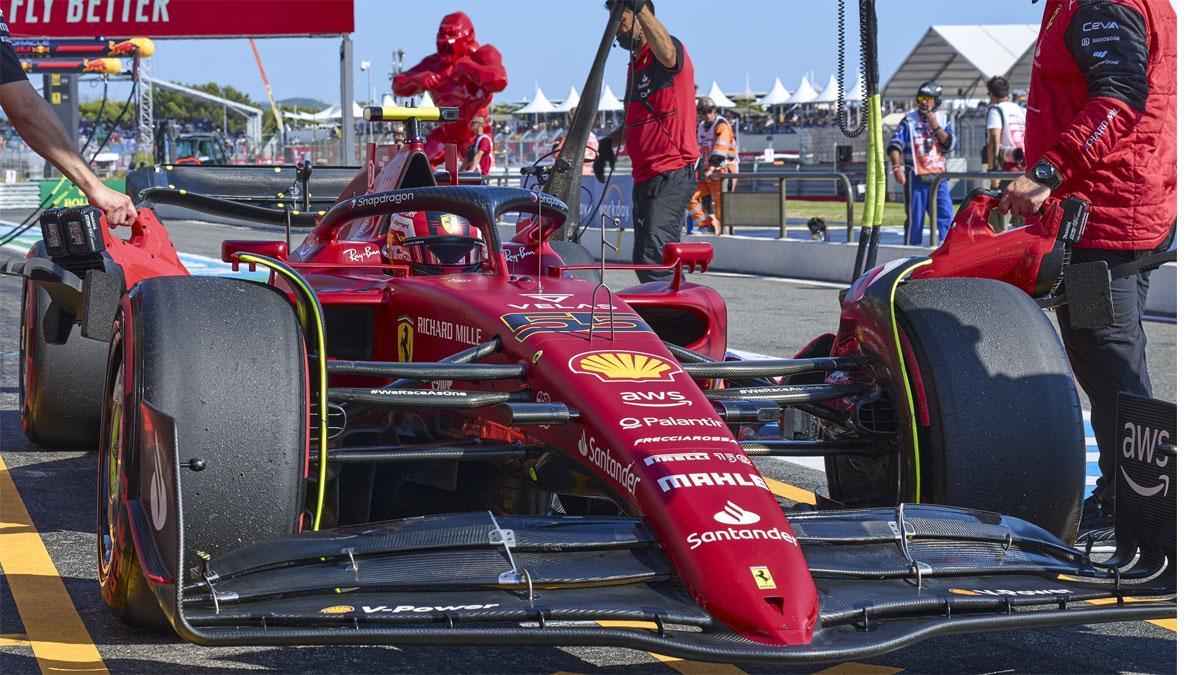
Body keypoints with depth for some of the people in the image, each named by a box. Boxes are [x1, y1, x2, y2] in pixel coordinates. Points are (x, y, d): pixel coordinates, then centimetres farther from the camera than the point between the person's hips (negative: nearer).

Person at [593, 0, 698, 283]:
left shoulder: (666, 53, -8)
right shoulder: (635, 65, 22)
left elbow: (667, 53, -35)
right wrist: (610, 142, 13)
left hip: (671, 176, -10)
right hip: (645, 177, 10)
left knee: (652, 262, -21)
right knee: (646, 263, 12)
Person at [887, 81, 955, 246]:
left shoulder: (944, 120, 10)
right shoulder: (909, 120, 1)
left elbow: (949, 145, -2)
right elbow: (895, 145, -6)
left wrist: (935, 125, -8)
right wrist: (897, 167, -19)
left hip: (938, 176, 3)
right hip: (916, 176, -3)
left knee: (946, 215, -4)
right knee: (915, 218, -1)